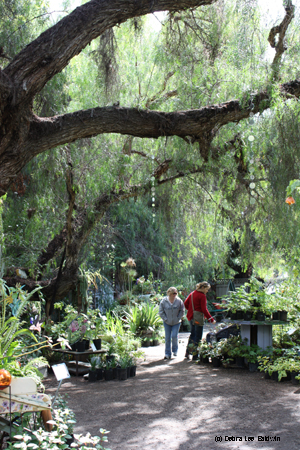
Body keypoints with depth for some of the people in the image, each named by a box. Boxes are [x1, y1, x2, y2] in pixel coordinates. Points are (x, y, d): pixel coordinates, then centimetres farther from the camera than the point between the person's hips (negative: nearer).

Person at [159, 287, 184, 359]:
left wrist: (178, 318, -5)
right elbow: (161, 312, -2)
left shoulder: (179, 301, -7)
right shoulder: (164, 301, -9)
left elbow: (182, 311, 3)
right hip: (167, 323, 0)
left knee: (174, 336, -8)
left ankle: (175, 350, 18)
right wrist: (165, 319, -7)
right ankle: (167, 354, 12)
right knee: (167, 338, 2)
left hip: (176, 323, 0)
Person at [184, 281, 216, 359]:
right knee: (198, 337, 1)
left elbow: (186, 303, 14)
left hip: (190, 317, 8)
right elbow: (204, 309, -17)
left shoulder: (192, 293, 9)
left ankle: (187, 352, 20)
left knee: (192, 334, 19)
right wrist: (211, 319, -13)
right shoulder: (202, 296, -14)